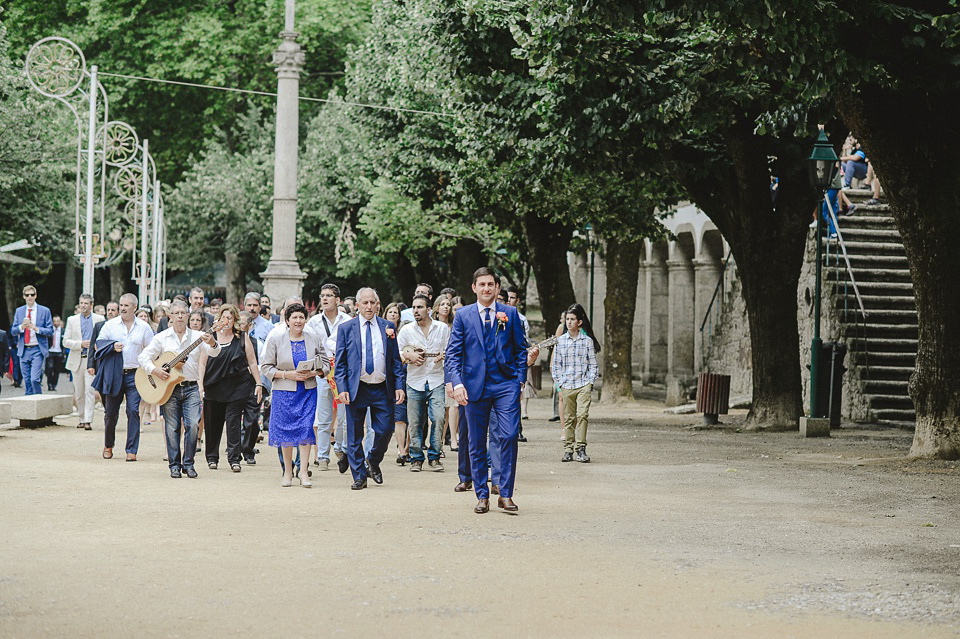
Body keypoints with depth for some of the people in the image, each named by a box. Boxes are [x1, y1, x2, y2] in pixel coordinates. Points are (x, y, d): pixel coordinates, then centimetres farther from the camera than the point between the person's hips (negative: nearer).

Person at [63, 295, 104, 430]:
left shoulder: (99, 319, 5)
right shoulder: (72, 320, 9)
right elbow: (66, 341, 4)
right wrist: (81, 344, -10)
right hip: (77, 360, 3)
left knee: (89, 390, -14)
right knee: (79, 393, 8)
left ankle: (88, 421, -17)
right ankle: (82, 419, 21)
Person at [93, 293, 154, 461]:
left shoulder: (144, 327, 7)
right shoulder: (110, 325, 8)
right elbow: (99, 343, 6)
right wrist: (112, 346, -13)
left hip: (134, 375, -1)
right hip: (113, 375, 1)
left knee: (133, 411, -10)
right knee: (110, 412, 6)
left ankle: (131, 450, -7)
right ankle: (108, 445, 27)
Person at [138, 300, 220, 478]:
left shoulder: (197, 336, 6)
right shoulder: (162, 338, 6)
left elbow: (213, 352, -9)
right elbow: (143, 357, 3)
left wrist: (212, 343, -31)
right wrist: (153, 370, -15)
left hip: (191, 388, 0)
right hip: (169, 388, 0)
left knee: (193, 425, -10)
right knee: (172, 427, 1)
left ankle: (188, 463, 3)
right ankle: (174, 465, 10)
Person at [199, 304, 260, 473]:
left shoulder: (242, 338, 5)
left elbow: (252, 362, 7)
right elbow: (202, 363, 5)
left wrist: (258, 384, 1)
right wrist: (200, 386, -3)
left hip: (237, 387, -1)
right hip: (214, 388, 1)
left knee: (233, 421, -9)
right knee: (213, 423, 6)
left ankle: (234, 459, -7)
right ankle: (212, 457, 20)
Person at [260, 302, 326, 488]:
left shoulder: (313, 339, 4)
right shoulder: (276, 339, -2)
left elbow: (323, 366, 11)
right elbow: (266, 367, -1)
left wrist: (312, 373, -10)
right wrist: (287, 375, -13)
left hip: (308, 390, 1)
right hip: (284, 390, -1)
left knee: (306, 427, -9)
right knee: (286, 430, 2)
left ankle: (303, 471, -2)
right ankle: (288, 471, 17)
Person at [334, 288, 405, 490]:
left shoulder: (388, 327, 9)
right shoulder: (346, 328, 4)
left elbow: (396, 360, 11)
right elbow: (340, 363, 3)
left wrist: (399, 386, 2)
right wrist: (342, 388, -7)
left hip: (382, 389, 1)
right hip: (356, 388, -1)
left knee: (384, 431, -1)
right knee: (355, 436, 2)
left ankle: (373, 463, 26)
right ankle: (359, 475, 12)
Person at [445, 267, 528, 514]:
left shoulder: (510, 313, 8)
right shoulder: (463, 316, 7)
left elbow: (520, 349, 12)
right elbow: (453, 353, 3)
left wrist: (520, 379, 3)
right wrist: (457, 383, -9)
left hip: (506, 384, -1)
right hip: (475, 386, 1)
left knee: (509, 436, -13)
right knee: (477, 444, 4)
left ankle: (506, 494, -5)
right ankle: (482, 496, 14)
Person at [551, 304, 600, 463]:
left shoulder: (587, 341, 4)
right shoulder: (560, 341, 8)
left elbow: (593, 364, 7)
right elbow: (556, 364, 11)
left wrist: (591, 381, -2)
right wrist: (560, 381, 2)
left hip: (583, 384, -2)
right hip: (566, 385, 2)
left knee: (582, 415, -14)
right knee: (568, 418, 4)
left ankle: (580, 449, -11)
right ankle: (568, 449, 9)